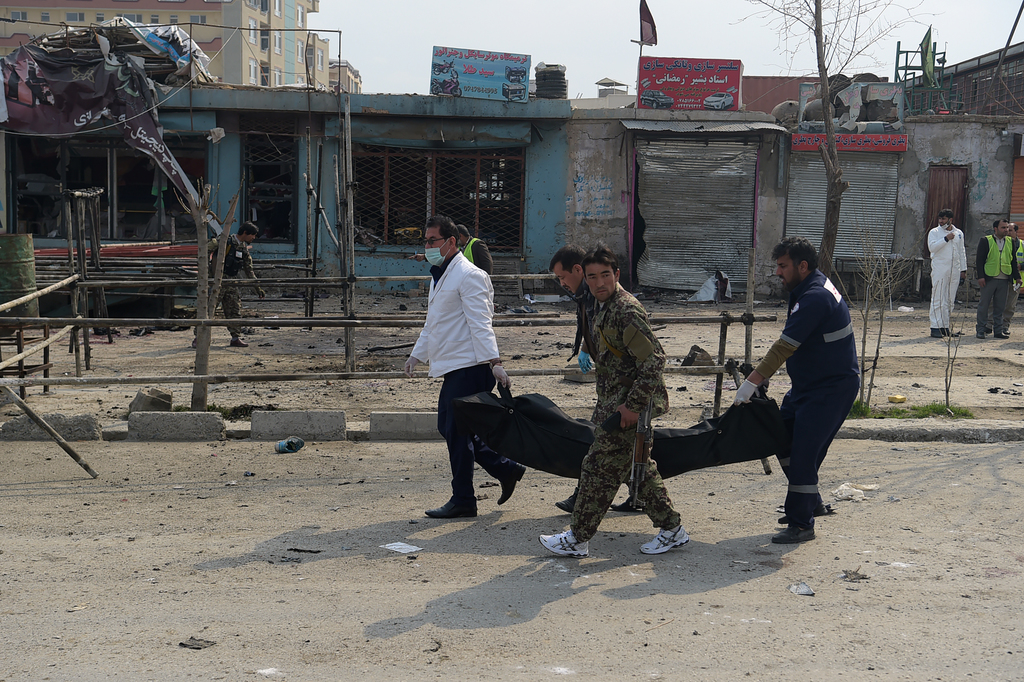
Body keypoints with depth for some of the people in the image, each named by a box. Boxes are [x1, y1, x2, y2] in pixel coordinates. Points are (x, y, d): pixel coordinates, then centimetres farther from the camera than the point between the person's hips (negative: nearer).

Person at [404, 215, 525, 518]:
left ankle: (462, 501, 6)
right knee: (447, 428, 11)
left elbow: (480, 322, -20)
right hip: (454, 368, 10)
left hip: (470, 367, -10)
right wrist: (417, 354, 27)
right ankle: (506, 469, 20)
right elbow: (432, 324, 29)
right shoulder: (440, 276, 20)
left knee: (457, 432, -5)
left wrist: (494, 362, -25)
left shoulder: (469, 275, -11)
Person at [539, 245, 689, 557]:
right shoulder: (606, 308, 12)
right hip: (618, 404, 10)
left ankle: (578, 538, 9)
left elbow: (654, 359, -25)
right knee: (639, 467, 16)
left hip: (627, 407, -10)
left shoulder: (626, 311, -20)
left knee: (600, 468, -1)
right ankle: (671, 529, 24)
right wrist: (607, 403, 24)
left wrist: (633, 405, -24)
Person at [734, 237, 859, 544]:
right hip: (808, 384, 11)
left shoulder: (814, 298, -24)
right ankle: (811, 503, 27)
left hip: (832, 387, -11)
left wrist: (751, 383, -25)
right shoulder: (812, 286, 9)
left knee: (803, 451, -11)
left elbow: (785, 346, -27)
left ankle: (802, 524, -2)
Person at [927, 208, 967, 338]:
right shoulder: (934, 232, 2)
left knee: (950, 300, 6)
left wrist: (963, 269, 14)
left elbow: (962, 252, 18)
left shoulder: (959, 233, 14)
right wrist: (946, 239, -17)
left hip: (955, 270, 4)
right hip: (939, 270, -4)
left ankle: (945, 327, 11)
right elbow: (932, 247, -13)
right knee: (938, 299, -8)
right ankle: (936, 327, -7)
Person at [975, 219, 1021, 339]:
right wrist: (980, 276, -11)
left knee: (1000, 306, 6)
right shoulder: (985, 241, 0)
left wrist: (1017, 277, 12)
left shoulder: (1011, 242, 13)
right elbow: (980, 260, -3)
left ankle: (998, 330, 12)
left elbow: (1014, 261, 18)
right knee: (983, 305, 0)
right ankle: (980, 330, 6)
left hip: (1004, 280, 4)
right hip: (988, 278, -4)